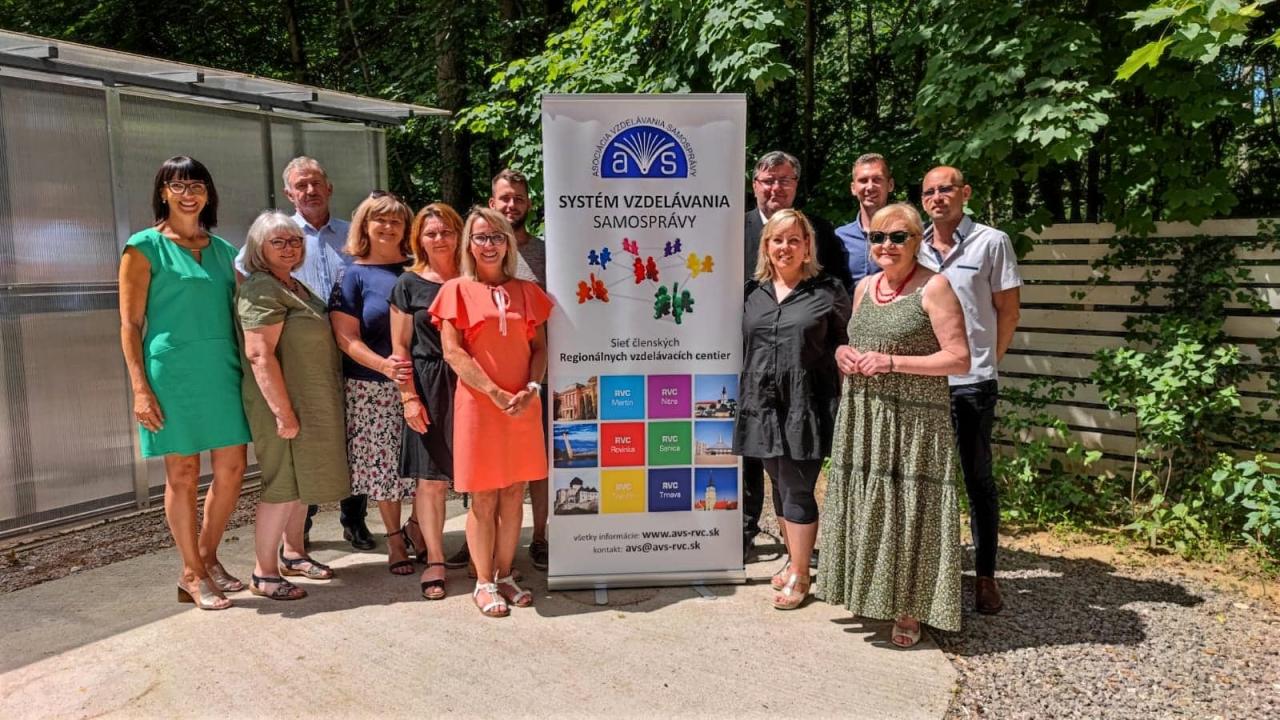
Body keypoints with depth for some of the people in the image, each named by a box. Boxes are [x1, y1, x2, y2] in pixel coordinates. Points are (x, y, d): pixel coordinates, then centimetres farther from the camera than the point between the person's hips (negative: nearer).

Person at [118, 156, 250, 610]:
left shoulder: (223, 249, 14)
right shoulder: (145, 246, 0)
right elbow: (130, 325, -4)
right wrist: (140, 389, -11)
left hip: (223, 370, 5)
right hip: (173, 369, -5)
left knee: (232, 471, 6)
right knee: (183, 475, 3)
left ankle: (207, 558, 27)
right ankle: (193, 575, 18)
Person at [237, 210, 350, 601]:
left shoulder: (296, 286, 14)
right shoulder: (262, 289, -15)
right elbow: (260, 354, -23)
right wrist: (283, 412, -26)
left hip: (311, 402, 10)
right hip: (285, 403, -9)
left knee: (301, 478, 18)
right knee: (283, 484, -2)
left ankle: (292, 552, 34)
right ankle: (263, 573, 11)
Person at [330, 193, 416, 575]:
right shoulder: (354, 275, 3)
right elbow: (346, 337, -4)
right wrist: (384, 365, -20)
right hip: (373, 387, -2)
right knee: (383, 463, 3)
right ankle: (395, 539, 19)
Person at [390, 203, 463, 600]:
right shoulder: (409, 284, 4)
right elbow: (400, 346, 3)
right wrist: (409, 397, -5)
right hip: (428, 387, -2)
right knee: (431, 477, 0)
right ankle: (435, 560, 14)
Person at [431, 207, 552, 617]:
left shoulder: (527, 292, 11)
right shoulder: (457, 290, 1)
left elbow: (540, 347, 10)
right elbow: (453, 352, -7)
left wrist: (531, 388, -8)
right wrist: (495, 393, -16)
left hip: (523, 406, 4)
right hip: (478, 404, -3)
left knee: (514, 495, 9)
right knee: (484, 499, 4)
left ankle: (504, 576, 23)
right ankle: (484, 583, 18)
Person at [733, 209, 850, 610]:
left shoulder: (828, 291, -2)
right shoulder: (754, 292, 10)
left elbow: (846, 342, 6)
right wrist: (744, 399, 13)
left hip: (806, 406, -4)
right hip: (763, 404, 5)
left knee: (797, 489, -1)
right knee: (780, 485, 15)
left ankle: (799, 576, 14)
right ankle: (793, 559, 32)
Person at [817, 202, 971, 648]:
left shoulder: (933, 287, -6)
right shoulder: (864, 287, 13)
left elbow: (959, 359, -11)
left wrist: (892, 362, -17)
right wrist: (842, 354, 2)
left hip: (913, 422, -6)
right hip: (862, 421, 6)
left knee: (909, 508, -1)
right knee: (867, 508, 11)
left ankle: (910, 610, 15)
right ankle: (870, 594, 27)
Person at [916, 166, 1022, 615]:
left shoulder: (991, 242, -2)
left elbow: (1008, 311, 1)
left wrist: (986, 358, 5)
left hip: (971, 381, -4)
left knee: (978, 479, 5)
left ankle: (985, 577, 15)